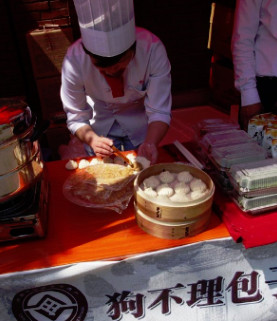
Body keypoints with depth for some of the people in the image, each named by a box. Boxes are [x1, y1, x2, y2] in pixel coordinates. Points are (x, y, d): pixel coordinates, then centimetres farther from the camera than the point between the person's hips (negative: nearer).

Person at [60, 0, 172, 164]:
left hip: (140, 129, 1)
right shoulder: (74, 60, -31)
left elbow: (160, 112, -27)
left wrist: (150, 143, -46)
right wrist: (92, 139, -40)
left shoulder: (153, 49, -33)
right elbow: (76, 117, -19)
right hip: (99, 130, 0)